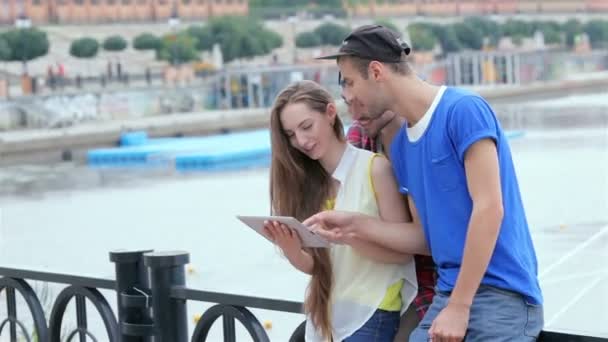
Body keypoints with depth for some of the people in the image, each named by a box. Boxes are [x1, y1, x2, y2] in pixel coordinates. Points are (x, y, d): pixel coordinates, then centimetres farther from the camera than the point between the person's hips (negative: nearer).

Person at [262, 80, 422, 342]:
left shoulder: (375, 168, -7)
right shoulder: (305, 181, 7)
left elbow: (403, 251, -9)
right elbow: (313, 266, 7)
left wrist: (349, 237, -25)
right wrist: (291, 250, -15)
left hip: (370, 315, -5)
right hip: (324, 316, 6)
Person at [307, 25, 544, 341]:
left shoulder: (463, 110, -10)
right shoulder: (400, 146, 12)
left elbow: (489, 208, -16)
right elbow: (427, 235, 13)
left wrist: (459, 307, -17)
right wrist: (356, 225, 3)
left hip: (500, 296, -7)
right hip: (448, 296, 7)